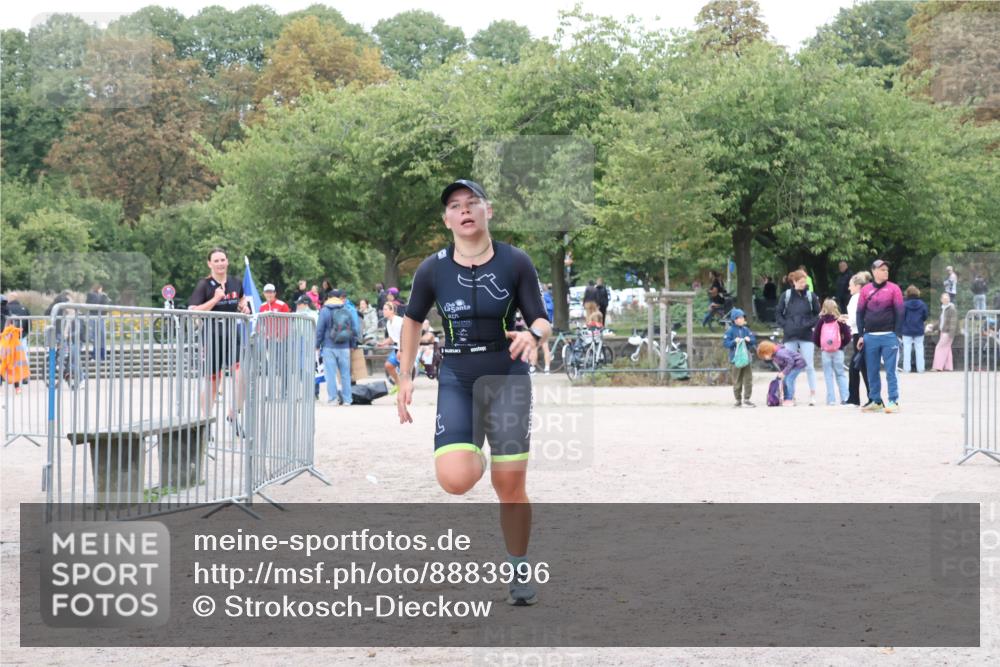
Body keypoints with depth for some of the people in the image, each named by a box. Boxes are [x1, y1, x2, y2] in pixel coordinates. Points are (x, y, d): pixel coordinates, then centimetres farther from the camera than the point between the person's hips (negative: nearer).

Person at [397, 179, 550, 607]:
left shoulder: (516, 262, -7)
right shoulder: (432, 269, -3)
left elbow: (542, 320, -3)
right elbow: (413, 319, 12)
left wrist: (533, 335, -27)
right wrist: (405, 377, 9)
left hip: (507, 376, -1)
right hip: (456, 379, 1)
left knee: (510, 486, -2)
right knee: (455, 480, -18)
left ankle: (519, 570, 20)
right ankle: (476, 456, 20)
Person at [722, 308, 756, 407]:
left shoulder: (746, 329, 8)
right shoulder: (730, 331, -4)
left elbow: (754, 340, 11)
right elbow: (725, 343, -8)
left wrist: (749, 340, -10)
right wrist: (734, 341, -22)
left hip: (747, 357, 4)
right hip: (736, 358, -4)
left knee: (748, 379, 0)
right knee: (737, 381, 3)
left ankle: (747, 399, 5)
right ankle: (738, 400, 12)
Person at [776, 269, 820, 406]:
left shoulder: (810, 295, 0)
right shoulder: (786, 295, 1)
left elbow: (818, 313, 7)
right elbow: (778, 313, 8)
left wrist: (810, 324, -6)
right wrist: (784, 325, -4)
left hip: (806, 336, -1)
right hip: (790, 336, 1)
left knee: (809, 366, -3)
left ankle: (813, 394, 3)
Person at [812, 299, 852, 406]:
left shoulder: (820, 322, 1)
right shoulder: (840, 321, -2)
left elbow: (815, 338, 1)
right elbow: (847, 337, -3)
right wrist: (841, 345, 12)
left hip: (825, 352, 0)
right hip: (838, 351, 0)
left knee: (828, 376, 4)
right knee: (840, 374, 8)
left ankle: (831, 400, 1)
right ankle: (844, 398, 2)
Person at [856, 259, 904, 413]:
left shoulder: (894, 288, 2)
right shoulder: (865, 290, 8)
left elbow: (899, 313, 0)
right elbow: (860, 313, 10)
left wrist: (896, 334, -8)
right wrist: (861, 335, 4)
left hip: (889, 336, -3)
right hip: (870, 337, 3)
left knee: (890, 371, -4)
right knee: (872, 371, 6)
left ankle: (894, 401, -3)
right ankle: (876, 401, 13)